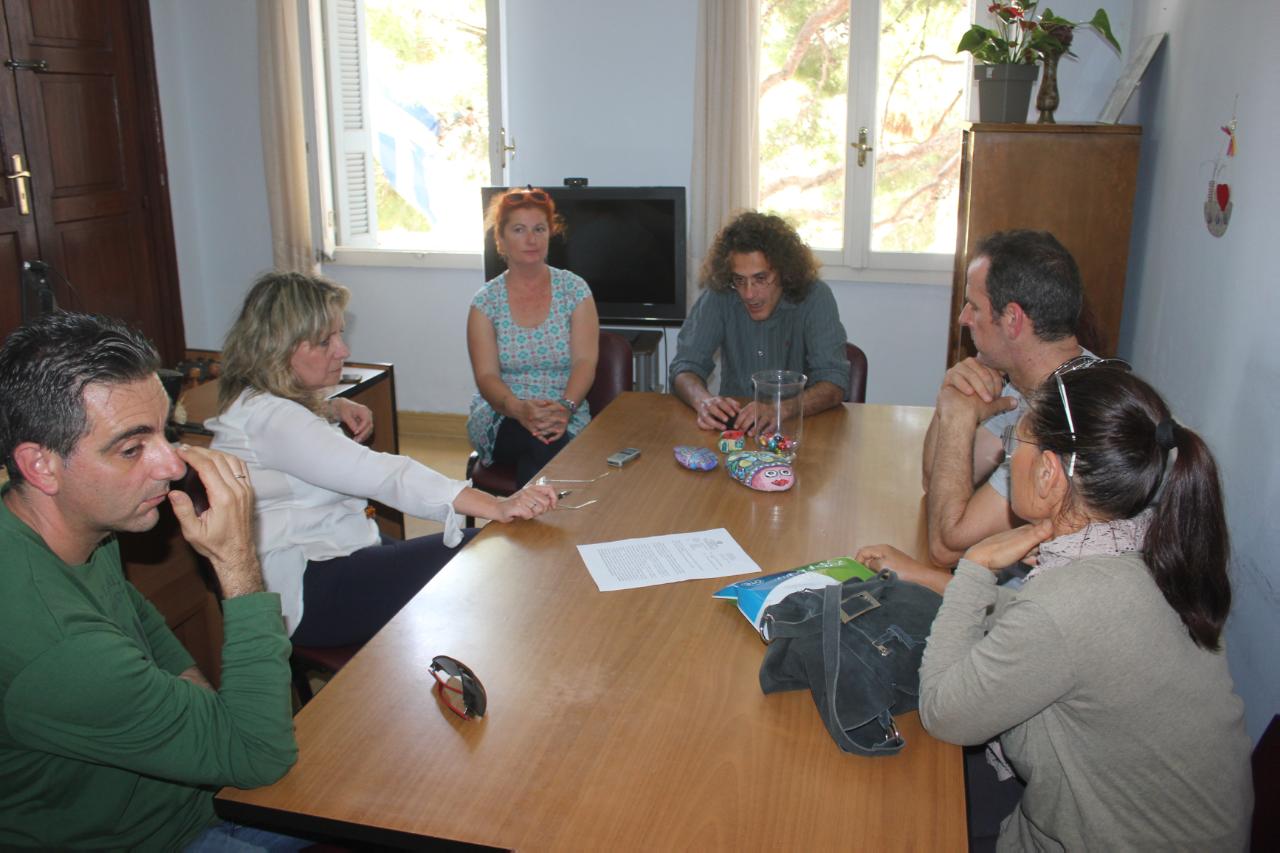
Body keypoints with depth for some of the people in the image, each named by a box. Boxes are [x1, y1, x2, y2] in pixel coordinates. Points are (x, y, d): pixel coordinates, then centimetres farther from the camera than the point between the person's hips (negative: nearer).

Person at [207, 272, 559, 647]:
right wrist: (497, 507, -40)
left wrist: (335, 409, 10)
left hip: (328, 552, 10)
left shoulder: (268, 401, 10)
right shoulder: (269, 419, -22)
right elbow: (381, 475, -33)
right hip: (305, 594, -10)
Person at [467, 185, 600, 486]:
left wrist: (565, 408, -25)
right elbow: (486, 376, -5)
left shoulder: (574, 289, 5)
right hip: (500, 418, 0)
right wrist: (520, 409, -26)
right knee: (543, 444, -33)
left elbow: (585, 362, -5)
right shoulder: (486, 301, 5)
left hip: (566, 420, 1)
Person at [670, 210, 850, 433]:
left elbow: (834, 383, -17)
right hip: (732, 425, 2)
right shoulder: (718, 295, -7)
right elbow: (685, 366, -6)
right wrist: (704, 401, -30)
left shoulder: (815, 298, -12)